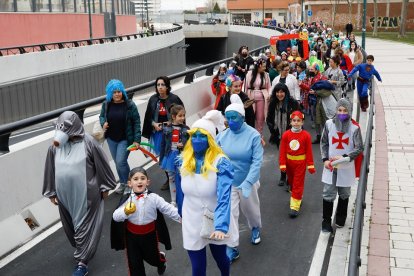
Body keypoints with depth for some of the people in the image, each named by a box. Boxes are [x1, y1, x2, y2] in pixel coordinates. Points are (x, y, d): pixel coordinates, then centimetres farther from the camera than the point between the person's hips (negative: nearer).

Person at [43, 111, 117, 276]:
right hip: (65, 194, 5)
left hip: (86, 193, -4)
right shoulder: (55, 146, -4)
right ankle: (84, 250, 43)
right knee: (70, 225, 19)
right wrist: (51, 192, 10)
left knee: (84, 226, 3)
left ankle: (82, 262, 12)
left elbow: (101, 166, -5)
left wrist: (105, 187, 0)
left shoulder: (88, 143, -15)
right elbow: (50, 170, 6)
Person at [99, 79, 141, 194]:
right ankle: (122, 183, 34)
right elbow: (101, 116, 14)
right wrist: (103, 123, -10)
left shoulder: (129, 104, -13)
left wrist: (136, 140, -13)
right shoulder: (106, 104, -3)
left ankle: (128, 184, 12)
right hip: (111, 139, 5)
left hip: (125, 139, -4)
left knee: (121, 162, -10)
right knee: (118, 163, 15)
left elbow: (136, 122, -9)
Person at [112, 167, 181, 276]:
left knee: (151, 257, 22)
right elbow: (115, 217, -14)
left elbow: (168, 209, -13)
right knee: (134, 262, 9)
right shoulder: (127, 200, -13)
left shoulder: (153, 198, -15)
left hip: (149, 233, 0)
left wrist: (182, 217, -18)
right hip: (131, 235, 0)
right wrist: (125, 212, -33)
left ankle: (161, 260, 57)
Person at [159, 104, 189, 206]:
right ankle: (173, 201, 27)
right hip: (170, 156, 2)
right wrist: (161, 159, 3)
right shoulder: (167, 129, -3)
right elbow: (163, 145, 2)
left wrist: (183, 145, -20)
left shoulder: (186, 129, -5)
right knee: (171, 178, 13)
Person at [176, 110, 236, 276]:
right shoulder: (183, 161, -7)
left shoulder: (221, 162, -22)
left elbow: (224, 197, -32)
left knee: (220, 259, 22)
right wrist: (181, 213, 19)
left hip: (215, 222, -2)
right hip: (191, 223, 2)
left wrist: (221, 225, -43)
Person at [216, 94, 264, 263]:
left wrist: (248, 182, -31)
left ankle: (255, 229, 53)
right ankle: (232, 248, 17)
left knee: (251, 210, 21)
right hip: (228, 183, 1)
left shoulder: (253, 135, -18)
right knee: (229, 214, 1)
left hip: (247, 182, -1)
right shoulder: (222, 136, -10)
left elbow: (257, 161, -21)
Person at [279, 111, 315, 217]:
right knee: (291, 182, 19)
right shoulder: (286, 134, -8)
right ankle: (298, 197, 44)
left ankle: (295, 207, 1)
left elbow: (309, 151, -7)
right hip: (289, 162, 3)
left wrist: (310, 165, -5)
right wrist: (282, 164, -8)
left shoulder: (306, 135, -12)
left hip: (300, 163, -3)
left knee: (298, 184, -1)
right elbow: (282, 150, -5)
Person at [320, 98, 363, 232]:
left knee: (344, 194, 15)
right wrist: (325, 159, -7)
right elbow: (324, 143, 4)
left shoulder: (354, 127, -12)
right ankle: (326, 221, 17)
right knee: (328, 194, 3)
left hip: (346, 167, -1)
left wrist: (344, 157, -21)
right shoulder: (329, 124, -6)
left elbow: (359, 148, -9)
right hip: (330, 166, 1)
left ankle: (340, 219, 34)